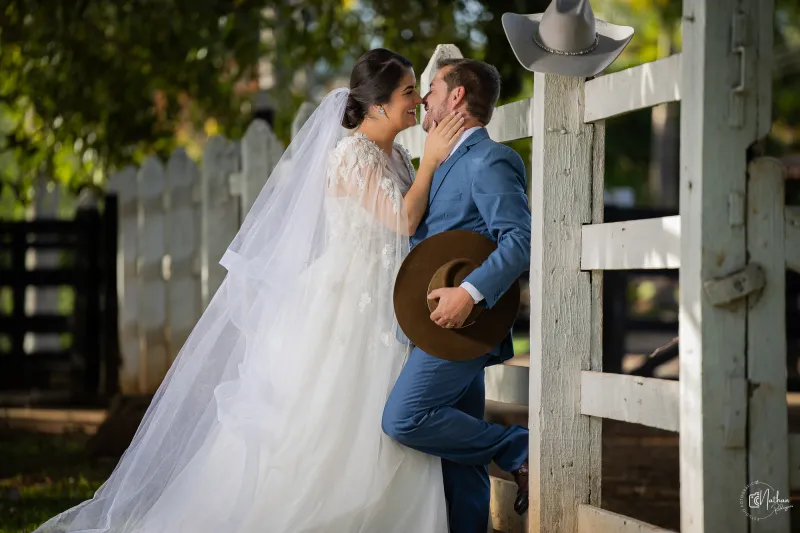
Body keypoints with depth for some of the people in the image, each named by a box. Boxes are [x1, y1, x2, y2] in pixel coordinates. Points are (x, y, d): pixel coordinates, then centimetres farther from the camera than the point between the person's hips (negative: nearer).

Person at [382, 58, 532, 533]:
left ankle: (519, 449, -9)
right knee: (460, 454, 9)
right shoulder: (451, 163, 21)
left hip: (463, 323, -9)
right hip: (450, 322, 9)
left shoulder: (489, 160, -10)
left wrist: (469, 292, -29)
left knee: (404, 419, -19)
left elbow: (522, 238, -22)